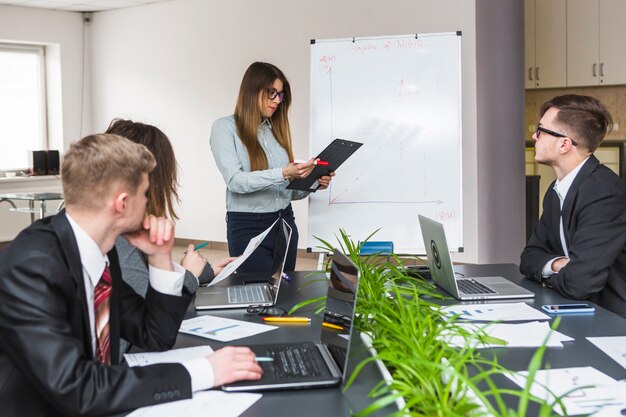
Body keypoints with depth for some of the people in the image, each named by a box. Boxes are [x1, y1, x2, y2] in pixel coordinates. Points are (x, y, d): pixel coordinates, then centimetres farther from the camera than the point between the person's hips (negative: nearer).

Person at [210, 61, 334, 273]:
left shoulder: (276, 129, 11)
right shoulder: (225, 127, -4)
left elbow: (288, 190, 13)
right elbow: (235, 181, -17)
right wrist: (282, 174, -27)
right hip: (248, 227, -5)